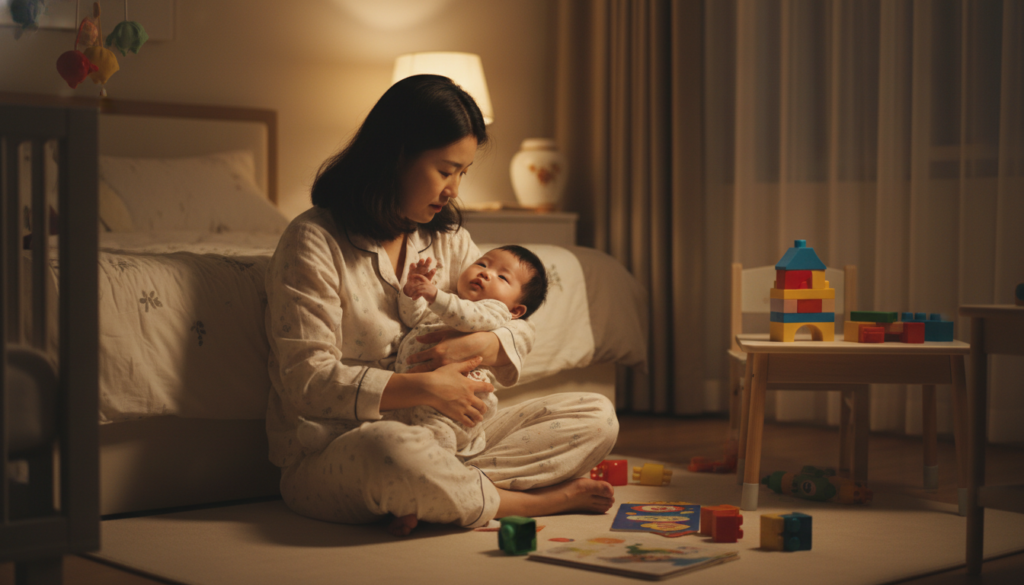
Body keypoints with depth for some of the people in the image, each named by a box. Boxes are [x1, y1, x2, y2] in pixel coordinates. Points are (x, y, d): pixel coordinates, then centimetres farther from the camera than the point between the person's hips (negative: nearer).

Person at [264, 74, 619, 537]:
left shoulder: (445, 236, 12)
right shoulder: (314, 242, -11)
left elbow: (521, 329, 14)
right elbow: (306, 382, -17)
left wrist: (481, 344, -10)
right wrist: (424, 387, -23)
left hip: (435, 434, 7)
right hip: (329, 457, -7)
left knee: (596, 416, -4)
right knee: (395, 450, -45)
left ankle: (453, 492, -23)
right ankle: (535, 501, -19)